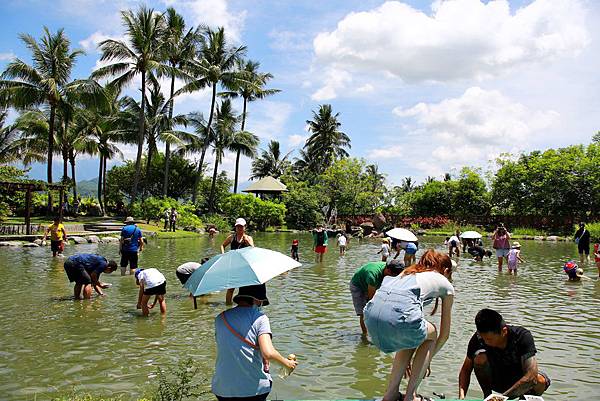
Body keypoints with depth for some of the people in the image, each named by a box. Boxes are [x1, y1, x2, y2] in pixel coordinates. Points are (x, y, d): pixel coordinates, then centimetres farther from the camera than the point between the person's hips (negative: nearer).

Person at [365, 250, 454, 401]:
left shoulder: (408, 272, 37)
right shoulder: (446, 285, 24)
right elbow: (445, 333, 29)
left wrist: (407, 359, 50)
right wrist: (428, 359, 45)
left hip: (371, 314, 6)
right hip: (398, 315, -5)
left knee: (412, 337, 34)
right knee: (431, 334, 28)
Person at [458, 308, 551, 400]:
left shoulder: (523, 336, -27)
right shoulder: (478, 338, -20)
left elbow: (531, 375, -34)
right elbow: (466, 369, -10)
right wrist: (462, 396, -26)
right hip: (496, 381, 1)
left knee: (541, 380, -33)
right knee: (480, 357, -28)